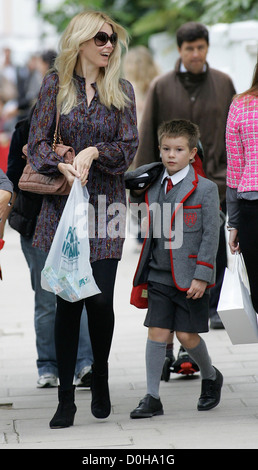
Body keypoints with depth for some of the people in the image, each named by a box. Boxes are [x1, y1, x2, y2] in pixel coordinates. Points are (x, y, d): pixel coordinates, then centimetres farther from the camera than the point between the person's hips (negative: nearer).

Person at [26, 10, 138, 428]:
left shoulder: (121, 90, 8)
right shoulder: (55, 85, 4)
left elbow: (129, 146, 1)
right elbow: (37, 143, -2)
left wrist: (94, 152, -17)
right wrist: (62, 166, -21)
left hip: (106, 204, 1)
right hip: (63, 205, -1)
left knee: (101, 299, -3)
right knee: (68, 300, -3)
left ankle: (100, 380, 21)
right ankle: (65, 397, 3)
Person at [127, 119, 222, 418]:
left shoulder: (205, 189, -6)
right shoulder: (151, 186, 7)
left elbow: (210, 236, -9)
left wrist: (201, 277, -13)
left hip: (190, 279, -4)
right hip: (159, 277, 4)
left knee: (187, 335, 0)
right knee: (157, 333, 0)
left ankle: (210, 377, 28)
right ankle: (152, 398, 4)